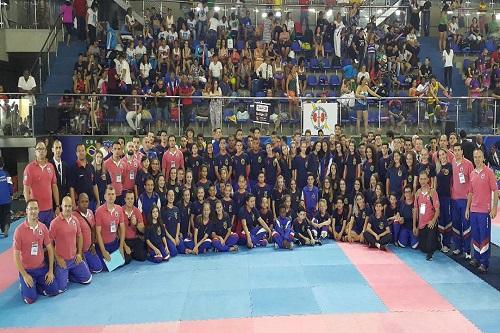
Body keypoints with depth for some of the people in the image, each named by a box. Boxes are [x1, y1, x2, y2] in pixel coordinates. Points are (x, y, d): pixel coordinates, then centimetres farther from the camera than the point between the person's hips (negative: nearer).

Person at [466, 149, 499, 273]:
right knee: (475, 235, 12)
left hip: (485, 210, -5)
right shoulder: (472, 174, 10)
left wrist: (494, 208, -13)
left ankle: (484, 263, 6)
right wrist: (467, 208, 13)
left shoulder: (489, 172, -6)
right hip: (473, 210, 5)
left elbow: (495, 191, -7)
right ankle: (477, 258, 23)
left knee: (484, 237, 0)